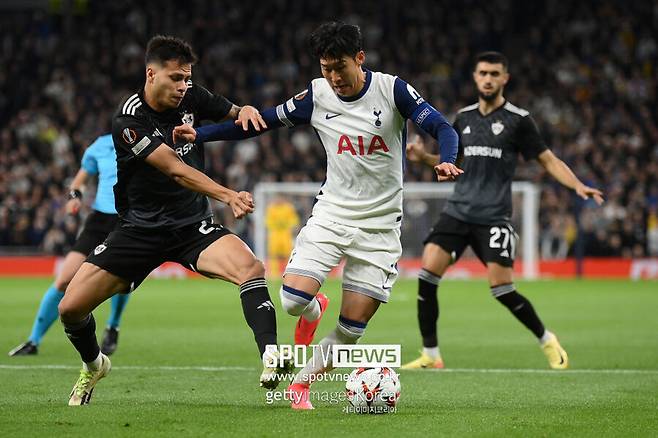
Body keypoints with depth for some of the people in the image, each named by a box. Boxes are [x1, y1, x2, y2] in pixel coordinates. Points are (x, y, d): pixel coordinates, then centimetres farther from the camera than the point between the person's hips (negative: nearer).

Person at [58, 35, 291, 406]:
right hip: (141, 227, -2)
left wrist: (246, 111, -12)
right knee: (71, 307, -7)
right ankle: (94, 366, 24)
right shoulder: (129, 120, -18)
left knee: (252, 268, -28)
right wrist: (228, 195, -40)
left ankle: (272, 360, -35)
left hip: (193, 225, 2)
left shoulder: (191, 97, -3)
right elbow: (176, 170, -28)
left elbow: (234, 115, 14)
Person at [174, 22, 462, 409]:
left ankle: (303, 380, 20)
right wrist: (199, 134, -3)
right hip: (332, 214, 2)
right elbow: (262, 122, 4)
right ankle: (315, 309, 18)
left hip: (379, 225, -2)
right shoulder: (317, 96, -3)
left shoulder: (392, 90, -10)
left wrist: (448, 161, -36)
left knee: (352, 330, -5)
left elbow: (442, 128, -14)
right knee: (294, 300, -20)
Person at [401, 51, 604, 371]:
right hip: (458, 210, 4)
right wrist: (423, 157, 5)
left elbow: (548, 160, 0)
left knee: (502, 290, -10)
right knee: (427, 273, -11)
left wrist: (577, 185, -15)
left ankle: (547, 342, 14)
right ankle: (430, 355, -1)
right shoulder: (464, 117, 12)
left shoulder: (518, 119, -2)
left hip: (494, 216, -4)